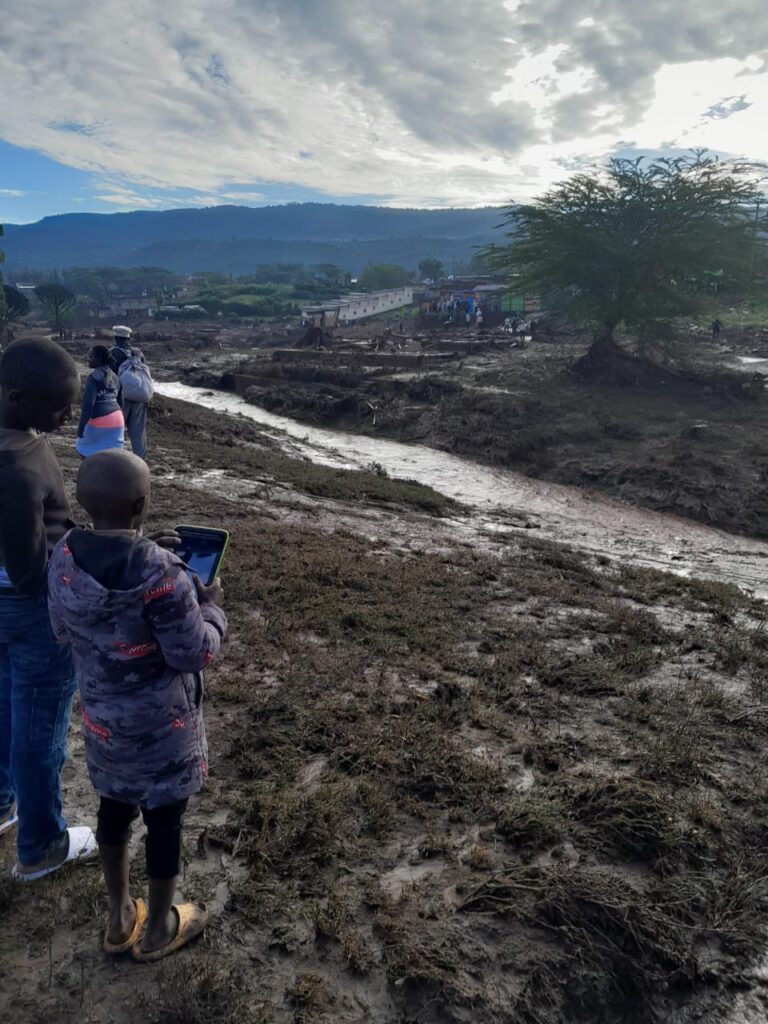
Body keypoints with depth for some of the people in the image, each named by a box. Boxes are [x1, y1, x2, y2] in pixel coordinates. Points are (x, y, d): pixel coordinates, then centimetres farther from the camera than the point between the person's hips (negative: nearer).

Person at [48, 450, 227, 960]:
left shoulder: (65, 558, -11)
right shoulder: (158, 573, -31)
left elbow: (63, 629, 6)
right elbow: (193, 653, -23)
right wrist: (211, 608, -5)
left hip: (101, 715, 6)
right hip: (160, 723, -6)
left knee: (115, 806, 26)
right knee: (165, 819, 17)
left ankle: (120, 918, 46)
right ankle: (159, 928, 39)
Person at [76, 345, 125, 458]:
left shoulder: (94, 377, -12)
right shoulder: (115, 377, 12)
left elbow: (88, 403, -18)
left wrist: (81, 426, -15)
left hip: (100, 420, -7)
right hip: (116, 419, 7)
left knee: (83, 448, 17)